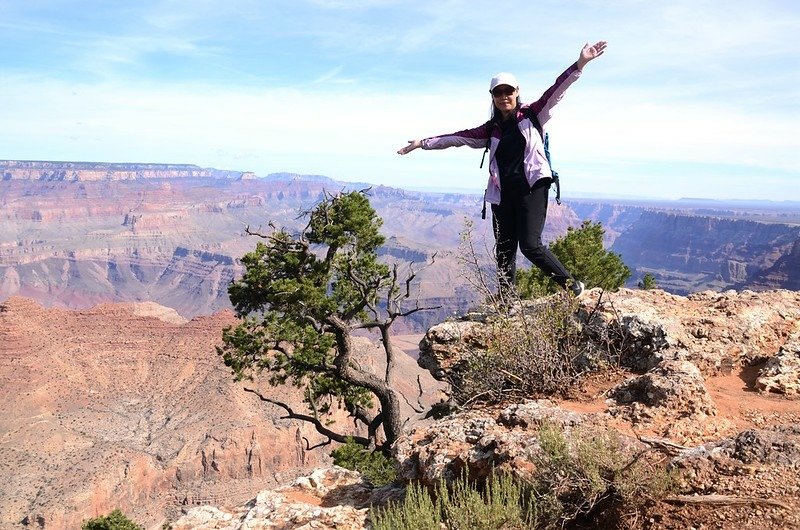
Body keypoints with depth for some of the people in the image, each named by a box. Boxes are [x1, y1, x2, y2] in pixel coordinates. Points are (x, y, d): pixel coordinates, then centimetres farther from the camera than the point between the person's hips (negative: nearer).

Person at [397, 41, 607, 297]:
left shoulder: (532, 115, 6)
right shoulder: (492, 129, 16)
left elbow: (555, 91, -5)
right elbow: (459, 137, 19)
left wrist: (580, 64, -18)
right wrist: (423, 143, 19)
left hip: (532, 187, -4)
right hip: (503, 194, 5)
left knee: (530, 245, -15)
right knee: (504, 251, 5)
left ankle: (573, 285, 2)